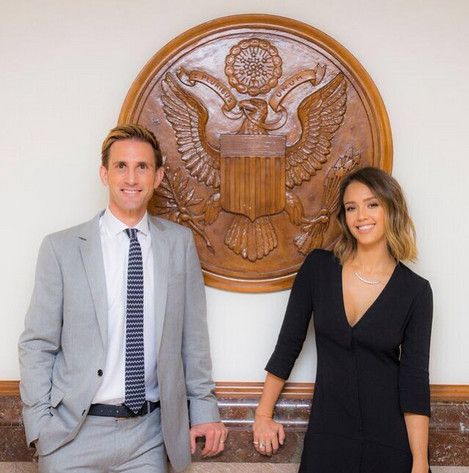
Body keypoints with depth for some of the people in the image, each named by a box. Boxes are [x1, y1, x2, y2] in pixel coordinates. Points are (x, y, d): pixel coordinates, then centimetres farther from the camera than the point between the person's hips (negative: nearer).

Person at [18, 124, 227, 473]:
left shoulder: (180, 243, 3)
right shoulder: (61, 248, -4)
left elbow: (193, 335, 7)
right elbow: (37, 344, -2)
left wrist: (204, 409, 7)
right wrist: (39, 426, -7)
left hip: (149, 433, 2)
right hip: (76, 432, -1)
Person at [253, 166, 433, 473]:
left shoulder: (415, 291, -6)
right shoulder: (318, 267, -3)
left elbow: (415, 378, -7)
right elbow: (288, 343, 2)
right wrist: (263, 416, 4)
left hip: (392, 439, -1)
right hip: (327, 434, 1)